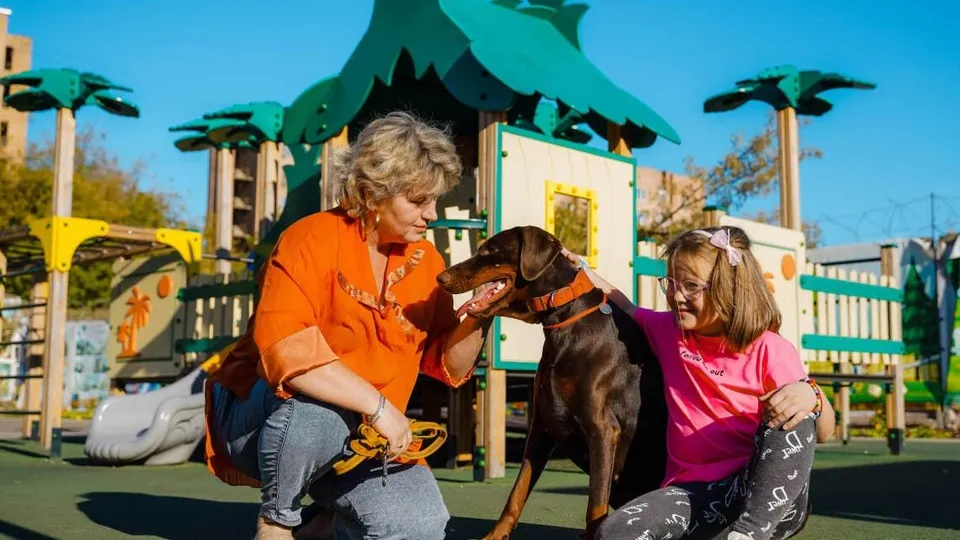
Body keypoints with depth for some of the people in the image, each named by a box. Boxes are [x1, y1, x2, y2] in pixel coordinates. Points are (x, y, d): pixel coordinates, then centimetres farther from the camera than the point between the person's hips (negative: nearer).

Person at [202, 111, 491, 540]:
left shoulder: (425, 260, 2)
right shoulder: (312, 240, -17)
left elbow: (447, 365, 4)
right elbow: (283, 346, -33)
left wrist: (476, 322, -17)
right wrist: (377, 404, -32)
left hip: (357, 439, 5)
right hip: (263, 417, -5)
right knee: (317, 408, -40)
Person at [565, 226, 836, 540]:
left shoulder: (769, 350, -7)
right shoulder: (667, 331, 7)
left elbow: (824, 432, -8)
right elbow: (628, 310, 29)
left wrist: (811, 396, -30)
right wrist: (579, 270, 18)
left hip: (775, 496, -3)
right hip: (696, 491, 3)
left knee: (792, 417, -33)